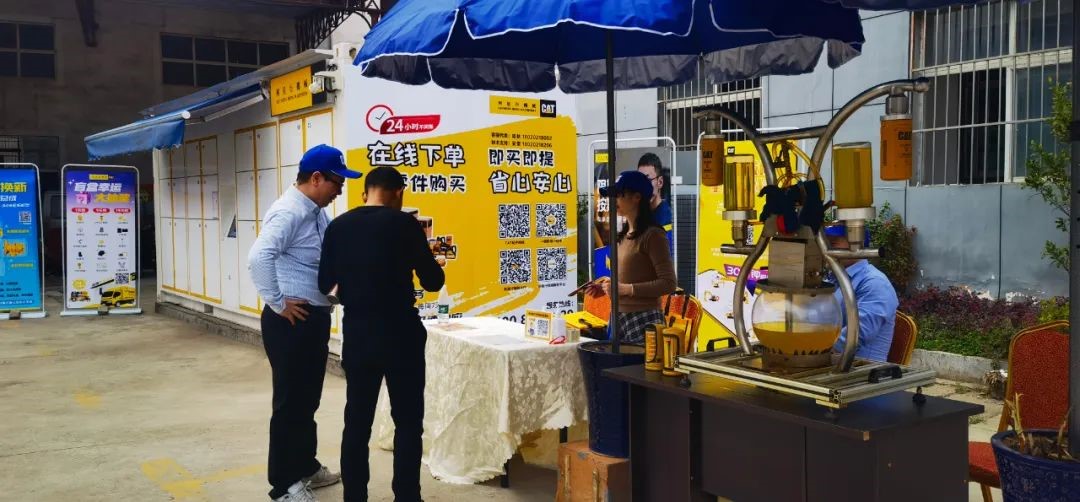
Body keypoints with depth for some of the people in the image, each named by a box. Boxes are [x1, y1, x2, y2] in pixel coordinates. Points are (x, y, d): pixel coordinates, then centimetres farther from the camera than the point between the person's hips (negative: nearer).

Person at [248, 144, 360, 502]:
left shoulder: (318, 213, 10)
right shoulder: (288, 212, -18)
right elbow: (258, 258, -30)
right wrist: (278, 304, -22)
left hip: (316, 317, 9)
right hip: (291, 321, -9)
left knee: (308, 399, 20)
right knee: (290, 402, 1)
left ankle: (306, 467, 34)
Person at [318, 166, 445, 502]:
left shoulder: (338, 227, 2)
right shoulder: (405, 224, -10)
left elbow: (324, 283, 9)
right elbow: (433, 282, -5)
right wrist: (420, 253, 13)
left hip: (357, 335, 4)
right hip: (400, 335, -4)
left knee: (357, 420, 12)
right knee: (408, 422, 6)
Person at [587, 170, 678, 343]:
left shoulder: (652, 235, -10)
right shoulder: (624, 235, 14)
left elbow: (668, 283, -14)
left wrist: (625, 289, -17)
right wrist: (607, 287, 7)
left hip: (643, 318, -7)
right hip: (618, 316, 7)